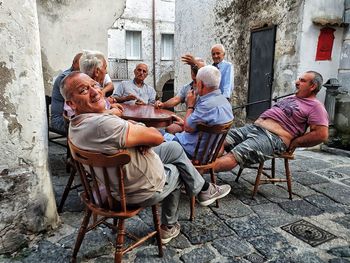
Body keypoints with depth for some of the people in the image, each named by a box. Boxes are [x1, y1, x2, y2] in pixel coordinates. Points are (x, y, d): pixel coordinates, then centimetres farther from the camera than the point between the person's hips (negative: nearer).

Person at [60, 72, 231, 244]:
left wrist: (139, 138, -17)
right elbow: (157, 137, -31)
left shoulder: (76, 126, -4)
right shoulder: (103, 124, -38)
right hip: (145, 191, -8)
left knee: (174, 147, 19)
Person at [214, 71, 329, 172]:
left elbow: (321, 134, -9)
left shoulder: (315, 106, 1)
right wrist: (258, 122, 15)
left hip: (274, 137, -8)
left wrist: (293, 143, -6)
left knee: (234, 155, -29)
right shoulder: (290, 98, 28)